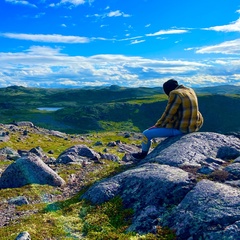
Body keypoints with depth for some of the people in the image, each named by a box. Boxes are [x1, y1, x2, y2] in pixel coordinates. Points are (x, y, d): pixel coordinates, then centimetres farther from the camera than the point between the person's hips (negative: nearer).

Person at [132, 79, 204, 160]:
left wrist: (156, 125, -3)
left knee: (146, 134, -2)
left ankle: (143, 154, 23)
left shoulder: (175, 94, -18)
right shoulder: (190, 91, 9)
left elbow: (168, 114, -17)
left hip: (181, 128, -10)